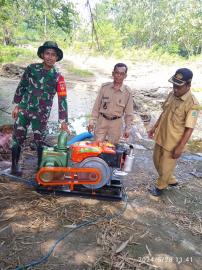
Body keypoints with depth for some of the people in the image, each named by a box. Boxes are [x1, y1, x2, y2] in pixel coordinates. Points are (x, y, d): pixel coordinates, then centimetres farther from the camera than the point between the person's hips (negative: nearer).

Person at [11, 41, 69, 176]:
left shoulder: (58, 77, -7)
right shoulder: (32, 68, -2)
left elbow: (62, 99, -10)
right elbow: (21, 87, 8)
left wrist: (63, 121, -14)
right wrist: (17, 105, 7)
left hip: (41, 114, -2)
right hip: (24, 110, 2)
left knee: (40, 141, 6)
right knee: (18, 138, 7)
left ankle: (40, 166, 24)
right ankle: (14, 165, 23)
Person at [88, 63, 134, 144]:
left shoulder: (127, 92, -8)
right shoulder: (104, 87, -8)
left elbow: (129, 113, -1)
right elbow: (96, 106, -1)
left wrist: (127, 129, -1)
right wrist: (92, 121, -2)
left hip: (116, 123, 0)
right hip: (102, 120, 0)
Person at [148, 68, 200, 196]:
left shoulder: (192, 104, -24)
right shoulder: (172, 94, -2)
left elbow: (189, 129, -21)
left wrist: (180, 148, -19)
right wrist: (155, 127, 15)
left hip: (173, 142, -7)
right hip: (161, 136, 8)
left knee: (166, 166, 11)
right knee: (157, 161, 23)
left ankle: (160, 186, 38)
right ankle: (171, 181, 46)